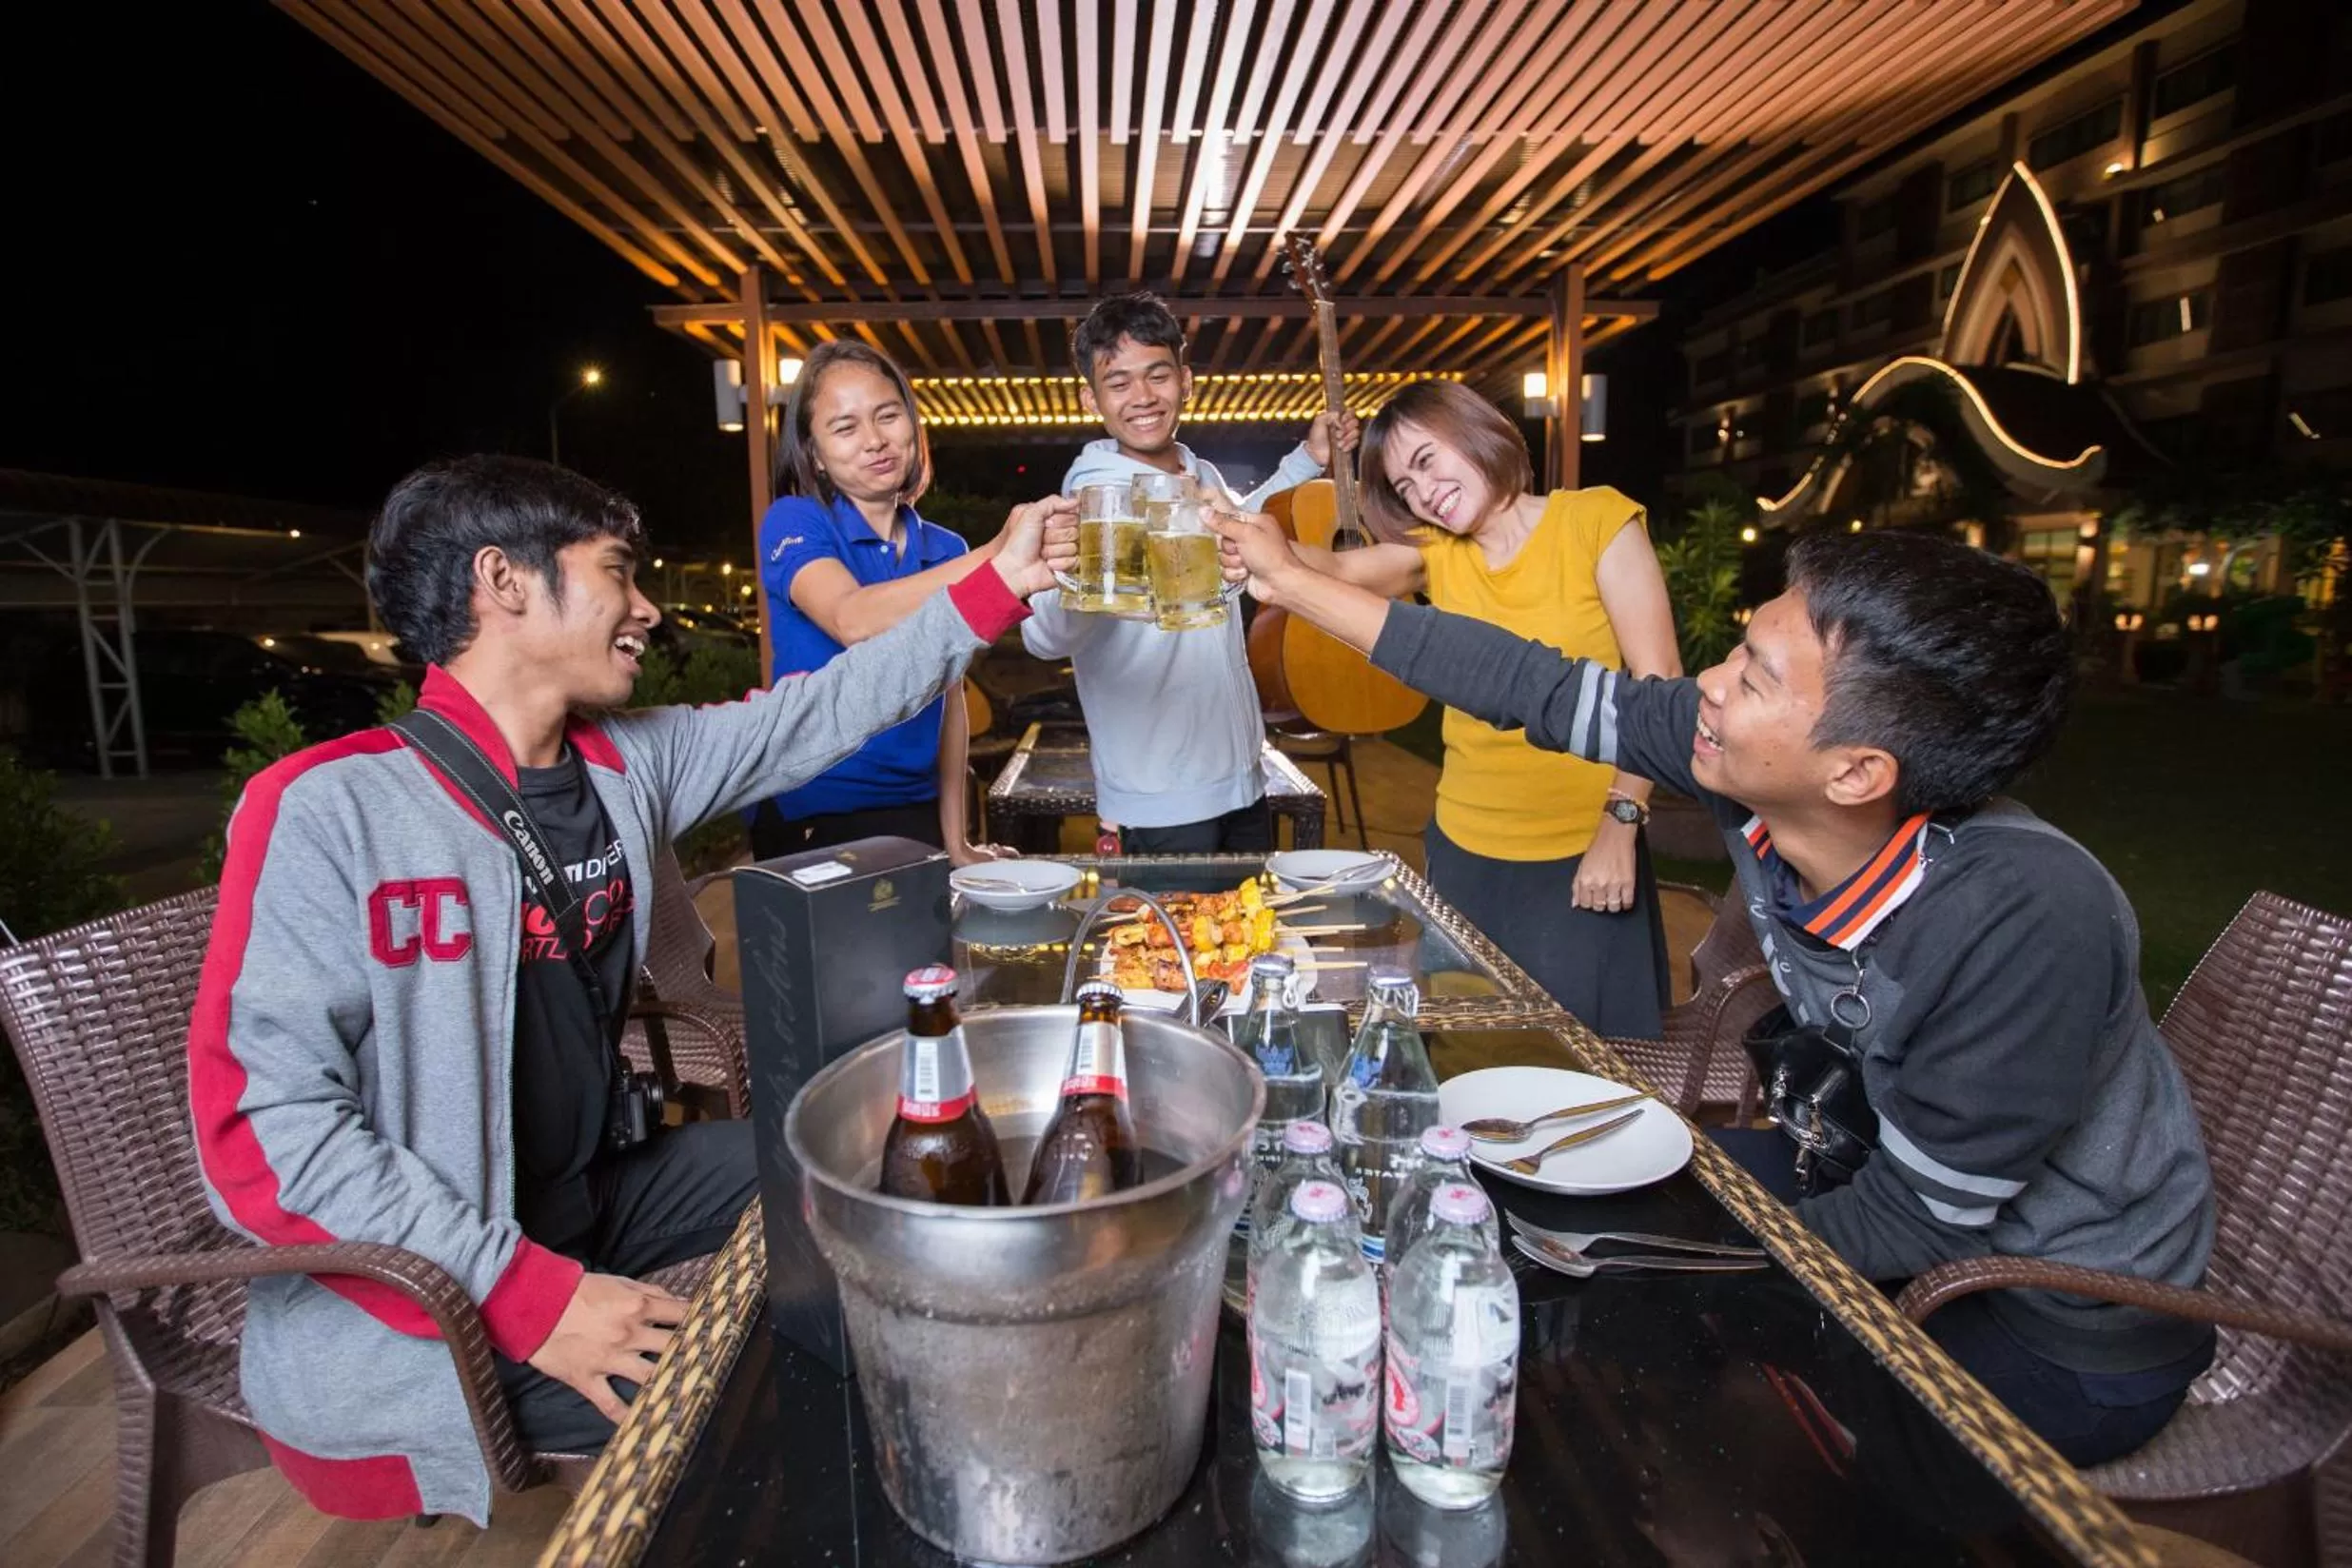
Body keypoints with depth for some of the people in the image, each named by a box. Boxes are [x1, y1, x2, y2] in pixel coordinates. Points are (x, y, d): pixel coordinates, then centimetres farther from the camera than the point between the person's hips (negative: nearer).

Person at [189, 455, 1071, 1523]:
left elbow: (825, 709, 4)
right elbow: (264, 1127, -22)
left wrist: (997, 584, 0)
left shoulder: (629, 762, -1)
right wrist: (530, 1295, -26)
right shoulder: (326, 809, -20)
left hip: (586, 1196, 7)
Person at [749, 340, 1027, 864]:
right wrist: (996, 559, -40)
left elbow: (950, 700, 7)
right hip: (807, 820, -4)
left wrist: (956, 841, 3)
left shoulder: (946, 551, 6)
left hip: (916, 815, 4)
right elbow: (852, 620, -28)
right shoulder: (793, 522, -7)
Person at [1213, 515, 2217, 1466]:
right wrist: (1293, 580, -11)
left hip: (2080, 1335, -5)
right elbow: (1542, 690, -16)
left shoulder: (2027, 923, -37)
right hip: (1888, 1167, 5)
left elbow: (1918, 1224, -27)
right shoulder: (1756, 775, -22)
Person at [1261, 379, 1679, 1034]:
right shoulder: (1435, 552, 5)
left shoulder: (1596, 520, -5)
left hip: (1584, 855, -4)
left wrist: (1620, 824, -17)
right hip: (1463, 852, 4)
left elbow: (1658, 684, -10)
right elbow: (1338, 570, -14)